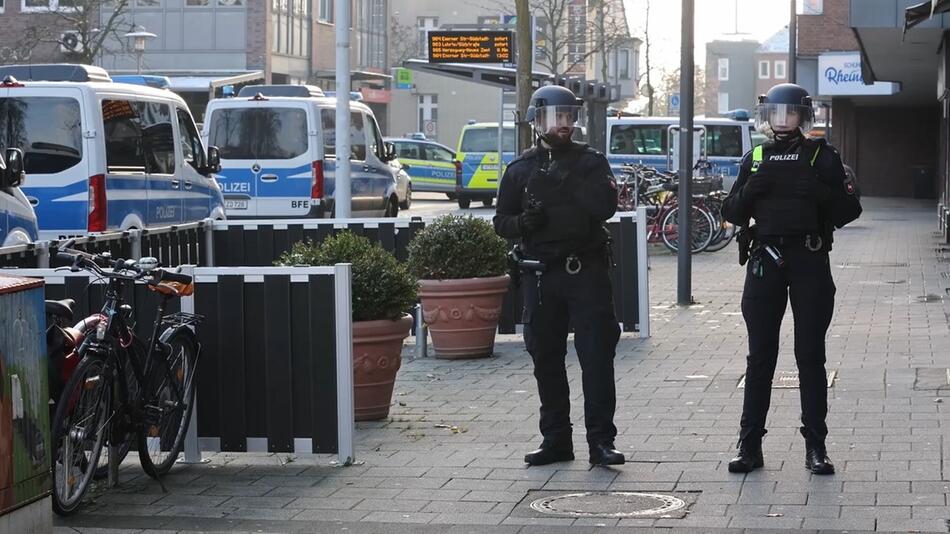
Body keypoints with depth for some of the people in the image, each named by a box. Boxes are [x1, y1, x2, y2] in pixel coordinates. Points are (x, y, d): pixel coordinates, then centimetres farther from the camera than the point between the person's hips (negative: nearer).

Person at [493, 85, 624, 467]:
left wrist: (569, 181, -16)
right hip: (541, 274, 3)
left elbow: (605, 207, -11)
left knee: (596, 356, -7)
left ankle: (601, 440, -5)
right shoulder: (521, 169, 12)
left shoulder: (589, 161, 5)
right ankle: (555, 439, 17)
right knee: (546, 359, 8)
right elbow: (501, 221, 12)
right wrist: (523, 223, -8)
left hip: (586, 272, -3)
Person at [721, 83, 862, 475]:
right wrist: (751, 188, -10)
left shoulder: (822, 156, 4)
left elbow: (849, 209, -1)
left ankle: (815, 445, 7)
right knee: (760, 356, 3)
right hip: (765, 261, 2)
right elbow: (732, 214, 9)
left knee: (811, 355, 2)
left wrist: (820, 192, -19)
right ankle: (750, 445, 7)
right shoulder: (755, 159, 11)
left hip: (809, 262, -2)